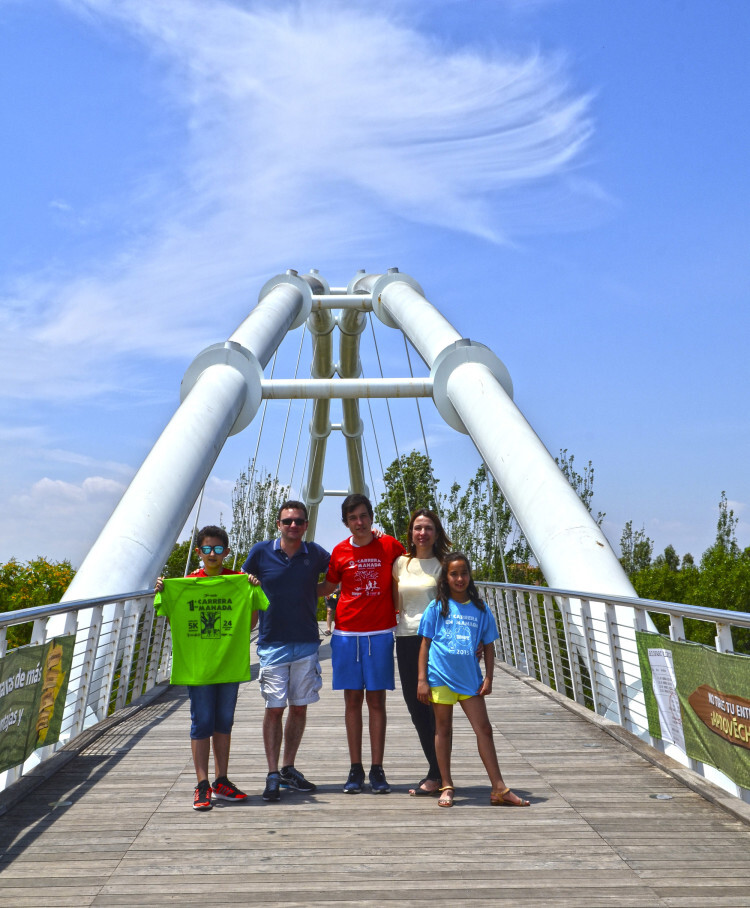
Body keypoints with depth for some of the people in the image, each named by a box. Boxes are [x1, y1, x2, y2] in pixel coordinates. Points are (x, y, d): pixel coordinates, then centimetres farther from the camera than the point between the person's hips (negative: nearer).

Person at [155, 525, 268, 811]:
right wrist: (162, 594, -9)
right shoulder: (185, 583, 0)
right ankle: (202, 785, 11)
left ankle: (221, 782, 23)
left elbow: (249, 624, 0)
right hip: (196, 664, -1)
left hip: (230, 662, 2)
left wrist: (255, 592, -12)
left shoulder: (239, 581, 1)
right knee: (201, 723, 2)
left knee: (224, 722, 12)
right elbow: (175, 623, 2)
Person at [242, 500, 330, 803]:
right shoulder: (261, 552, -3)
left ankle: (288, 769, 25)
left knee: (300, 707, 10)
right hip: (272, 642, -2)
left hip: (307, 642, 2)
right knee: (274, 708, 0)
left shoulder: (316, 554, 0)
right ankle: (272, 775, 13)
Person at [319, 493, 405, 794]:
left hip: (380, 633, -1)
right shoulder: (340, 551, 3)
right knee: (352, 700, 7)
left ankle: (377, 770, 13)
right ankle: (355, 769, 17)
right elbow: (327, 587, 17)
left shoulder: (389, 546, -1)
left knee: (376, 700, 3)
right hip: (346, 634, 1)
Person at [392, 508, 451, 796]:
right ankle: (438, 771, 24)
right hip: (406, 639, 5)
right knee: (415, 707, 9)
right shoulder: (400, 564, 11)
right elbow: (396, 605, 15)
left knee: (434, 706, -4)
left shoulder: (443, 564, 0)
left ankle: (436, 775, 10)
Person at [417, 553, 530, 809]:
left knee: (484, 729, 2)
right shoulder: (436, 608, -1)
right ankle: (446, 787, 20)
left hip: (469, 677, 2)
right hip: (441, 675, -2)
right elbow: (425, 644, 1)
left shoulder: (480, 609, 6)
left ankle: (499, 789, 9)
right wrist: (422, 679, -4)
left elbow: (488, 646, 10)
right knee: (443, 730, 8)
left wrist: (488, 678, 2)